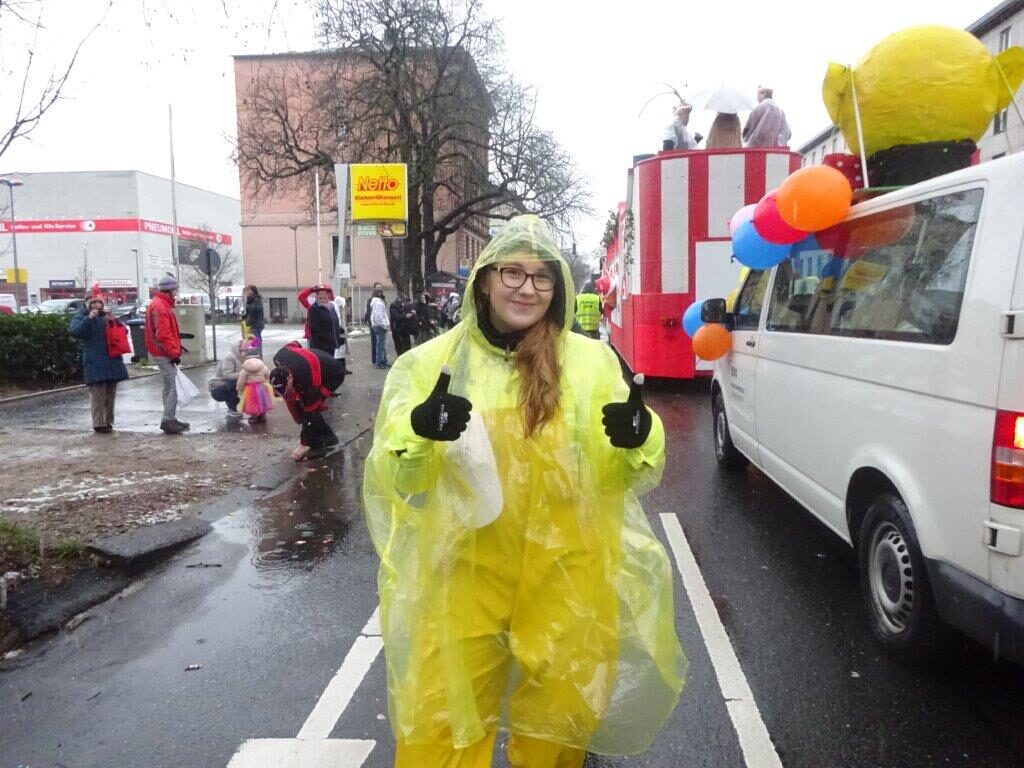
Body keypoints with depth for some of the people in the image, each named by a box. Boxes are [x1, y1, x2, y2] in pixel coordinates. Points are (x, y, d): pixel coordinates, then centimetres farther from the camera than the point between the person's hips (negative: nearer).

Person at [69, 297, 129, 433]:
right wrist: (89, 318, -28)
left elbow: (123, 331, 11)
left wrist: (114, 320, -7)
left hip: (112, 360, 6)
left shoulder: (107, 316, 15)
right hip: (95, 362, -6)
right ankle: (98, 424, -6)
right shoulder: (82, 316, 0)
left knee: (110, 393, 11)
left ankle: (108, 421, 20)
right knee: (98, 394, -10)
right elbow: (74, 331, -18)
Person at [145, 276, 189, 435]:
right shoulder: (159, 306, -17)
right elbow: (163, 334, -23)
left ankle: (171, 419, 21)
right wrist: (174, 353, -21)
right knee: (174, 386, -10)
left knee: (169, 386, 15)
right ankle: (168, 421, -9)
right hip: (164, 354, -11)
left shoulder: (162, 304, 16)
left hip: (163, 353, 11)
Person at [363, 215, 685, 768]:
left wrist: (637, 439, -19)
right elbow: (394, 480, -2)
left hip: (567, 574, 1)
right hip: (463, 572, 0)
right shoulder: (435, 361, -1)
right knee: (443, 720, 9)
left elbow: (626, 476, 2)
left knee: (561, 712, 18)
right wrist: (417, 430, -23)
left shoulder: (592, 359, 0)